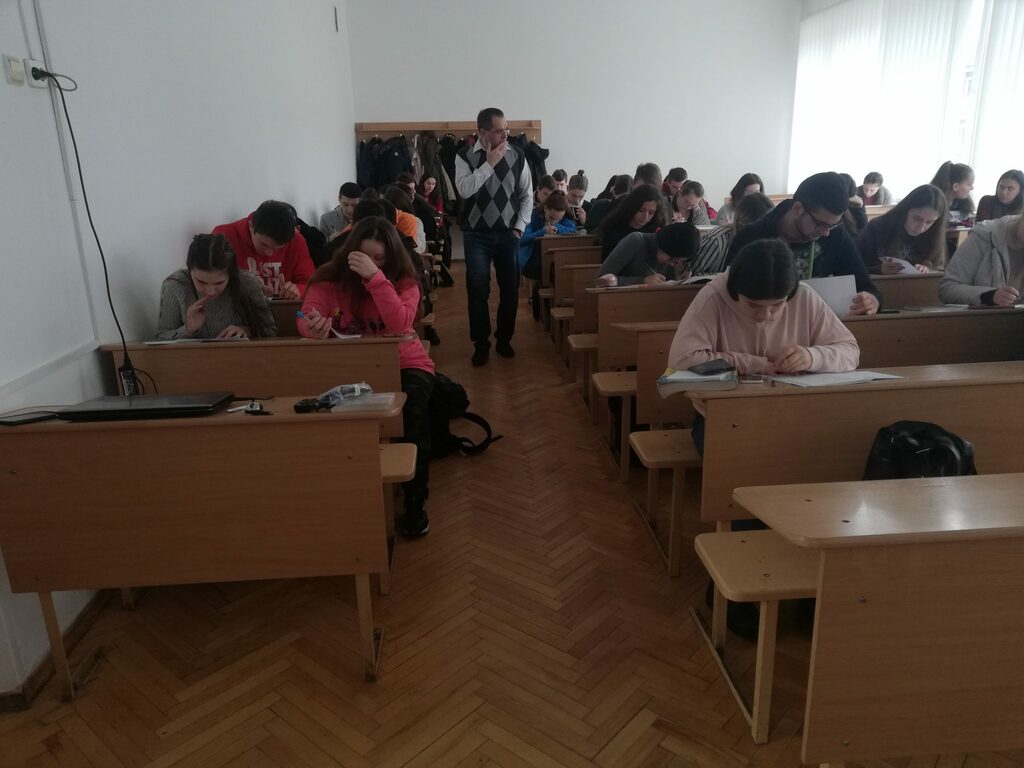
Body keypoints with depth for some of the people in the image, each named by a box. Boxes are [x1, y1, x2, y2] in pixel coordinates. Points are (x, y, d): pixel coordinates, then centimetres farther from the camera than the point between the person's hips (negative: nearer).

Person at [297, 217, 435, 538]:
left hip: (404, 364, -1)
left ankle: (416, 501, -17)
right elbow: (305, 319, -13)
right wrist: (314, 327, -38)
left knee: (410, 413, -34)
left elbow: (400, 324, -22)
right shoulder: (329, 278, 0)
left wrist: (375, 277, -29)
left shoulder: (403, 280, -3)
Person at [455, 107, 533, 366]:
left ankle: (504, 339, 26)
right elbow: (464, 189, -19)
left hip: (508, 235, 2)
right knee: (478, 291, -1)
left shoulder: (517, 156, 2)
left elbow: (527, 195, 8)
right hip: (477, 236, -2)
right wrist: (490, 163, -18)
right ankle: (481, 344, 13)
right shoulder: (465, 156, -4)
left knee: (510, 290, 8)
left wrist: (519, 227, -1)